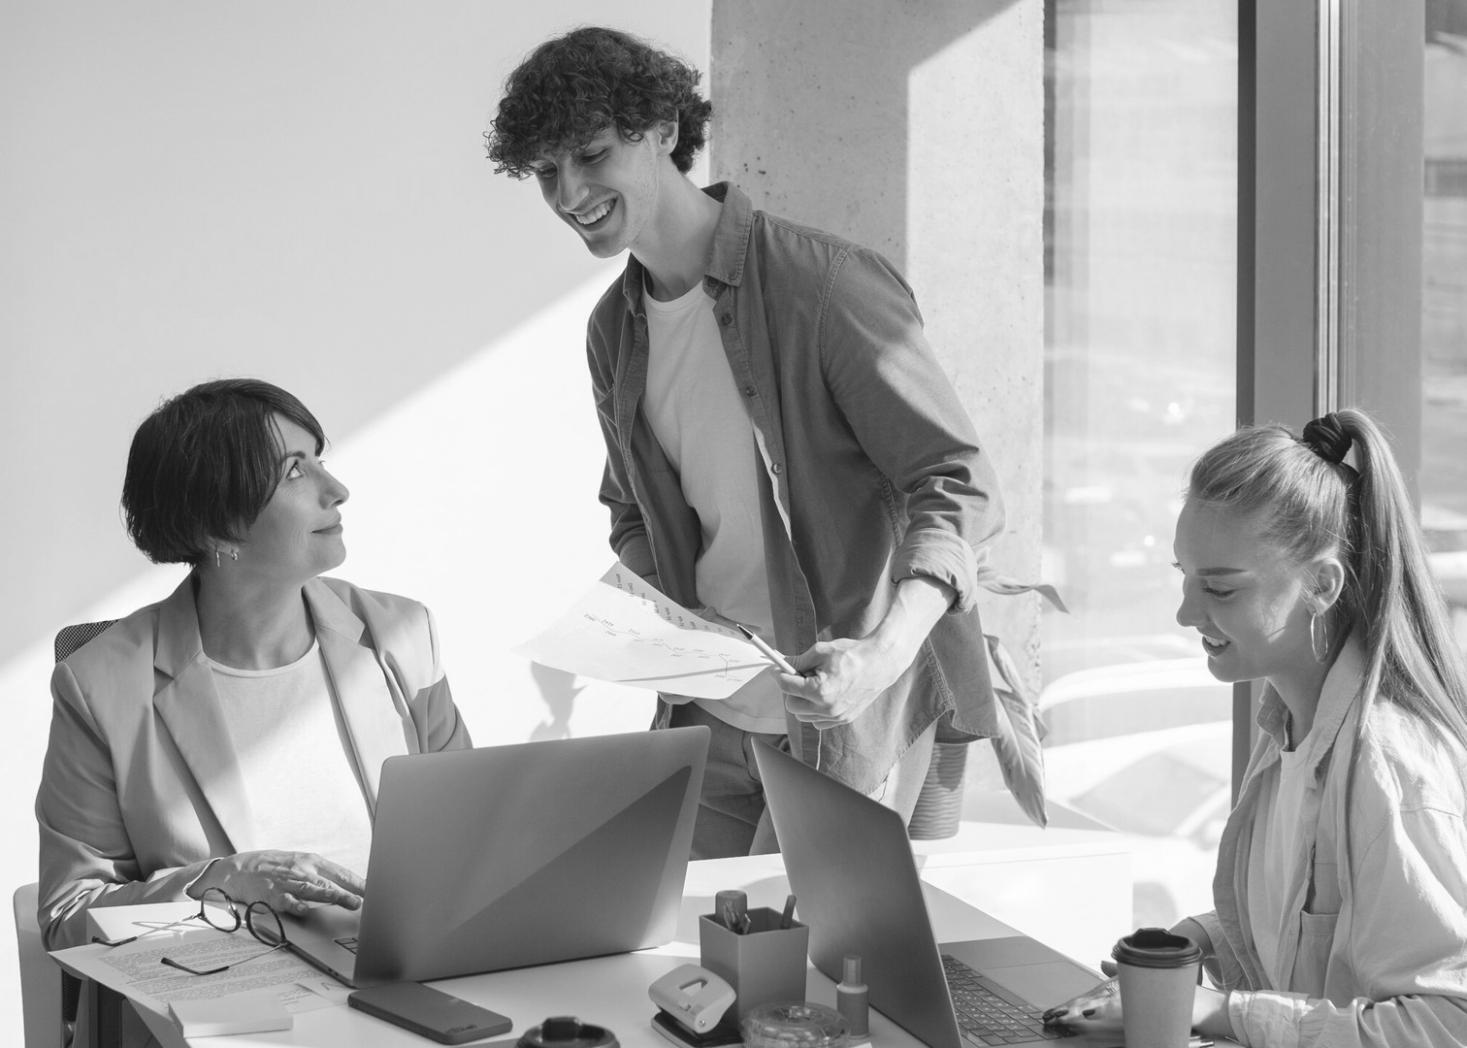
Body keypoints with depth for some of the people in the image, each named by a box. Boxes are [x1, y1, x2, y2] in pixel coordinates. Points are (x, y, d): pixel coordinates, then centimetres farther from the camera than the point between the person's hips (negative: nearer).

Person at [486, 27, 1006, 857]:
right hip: (707, 720, 6)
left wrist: (885, 653, -32)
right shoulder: (614, 330, 7)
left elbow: (960, 486, -18)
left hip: (846, 720, -6)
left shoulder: (826, 285, -16)